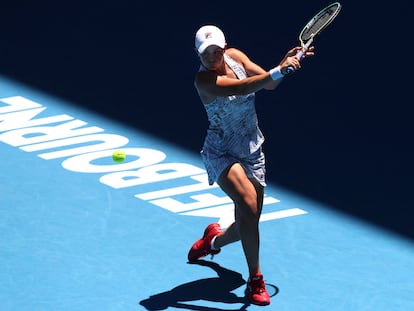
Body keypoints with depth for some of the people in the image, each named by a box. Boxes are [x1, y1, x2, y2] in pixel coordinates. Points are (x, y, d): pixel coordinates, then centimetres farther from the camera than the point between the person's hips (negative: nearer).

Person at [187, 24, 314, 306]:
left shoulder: (235, 56, -2)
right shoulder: (204, 79, -21)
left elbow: (269, 83, -2)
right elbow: (243, 87, -36)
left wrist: (287, 62, -20)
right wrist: (279, 70, -45)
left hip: (252, 152, 6)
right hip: (221, 153, -6)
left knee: (248, 224, 10)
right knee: (248, 201, -31)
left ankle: (215, 240, 47)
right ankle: (255, 280, -20)